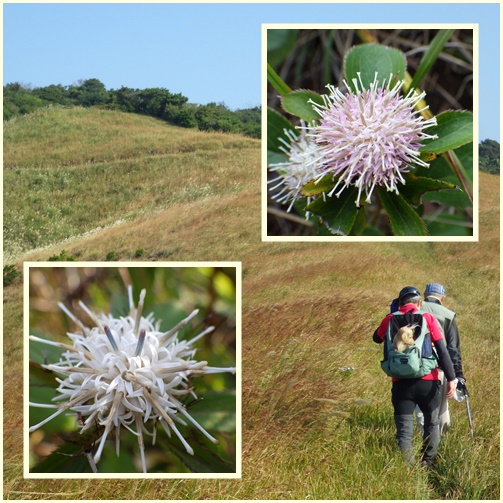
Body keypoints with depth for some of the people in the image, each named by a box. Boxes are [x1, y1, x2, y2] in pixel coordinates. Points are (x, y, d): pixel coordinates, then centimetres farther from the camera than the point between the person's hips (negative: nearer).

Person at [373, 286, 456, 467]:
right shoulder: (428, 318, 0)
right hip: (428, 382, 0)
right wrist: (451, 379, -8)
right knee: (432, 424, 21)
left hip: (401, 383, 1)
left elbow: (377, 338, 25)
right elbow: (442, 350, -7)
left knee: (404, 431, 4)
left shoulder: (390, 319, 5)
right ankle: (428, 464, 25)